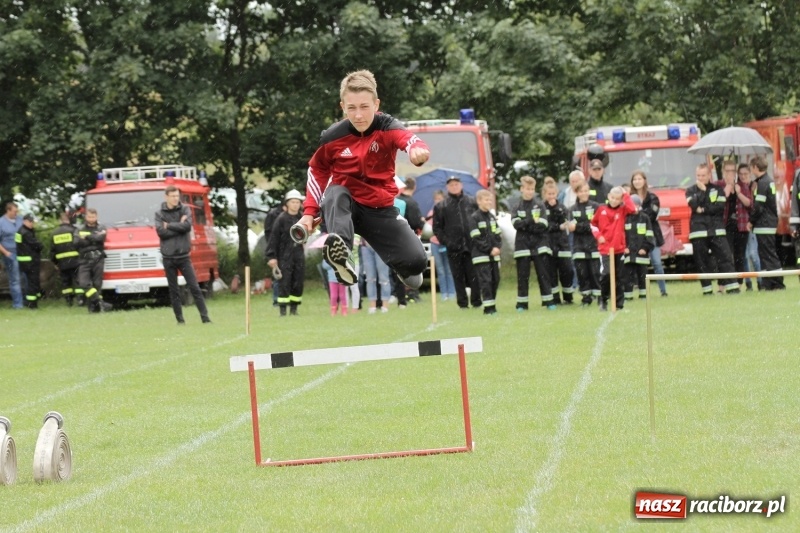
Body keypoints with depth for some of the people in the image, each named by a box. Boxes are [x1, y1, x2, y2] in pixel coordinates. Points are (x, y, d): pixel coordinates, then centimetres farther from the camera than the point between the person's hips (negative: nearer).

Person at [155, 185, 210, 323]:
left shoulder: (185, 209, 4)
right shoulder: (160, 214, 3)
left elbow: (187, 226, -13)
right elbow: (161, 232, -11)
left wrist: (169, 225, -9)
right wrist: (179, 226, -11)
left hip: (183, 255, 0)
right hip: (168, 256, 0)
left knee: (194, 287, -4)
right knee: (174, 290, 5)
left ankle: (205, 317, -5)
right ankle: (180, 319, 12)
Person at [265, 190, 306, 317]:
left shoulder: (302, 218, 8)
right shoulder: (282, 219, -5)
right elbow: (274, 238, -6)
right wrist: (271, 256, -11)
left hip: (299, 254, 5)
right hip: (285, 255, -5)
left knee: (298, 282, 4)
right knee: (285, 283, -6)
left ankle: (294, 308, 12)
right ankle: (283, 310, -3)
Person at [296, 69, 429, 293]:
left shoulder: (386, 127, -16)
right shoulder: (333, 137, -11)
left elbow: (407, 138, -39)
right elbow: (317, 170, 8)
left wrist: (417, 149, -64)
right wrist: (310, 211, 2)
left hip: (380, 210, 0)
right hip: (346, 206, 0)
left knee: (416, 261, -14)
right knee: (335, 194, -37)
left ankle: (404, 269, 27)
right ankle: (341, 253, -60)